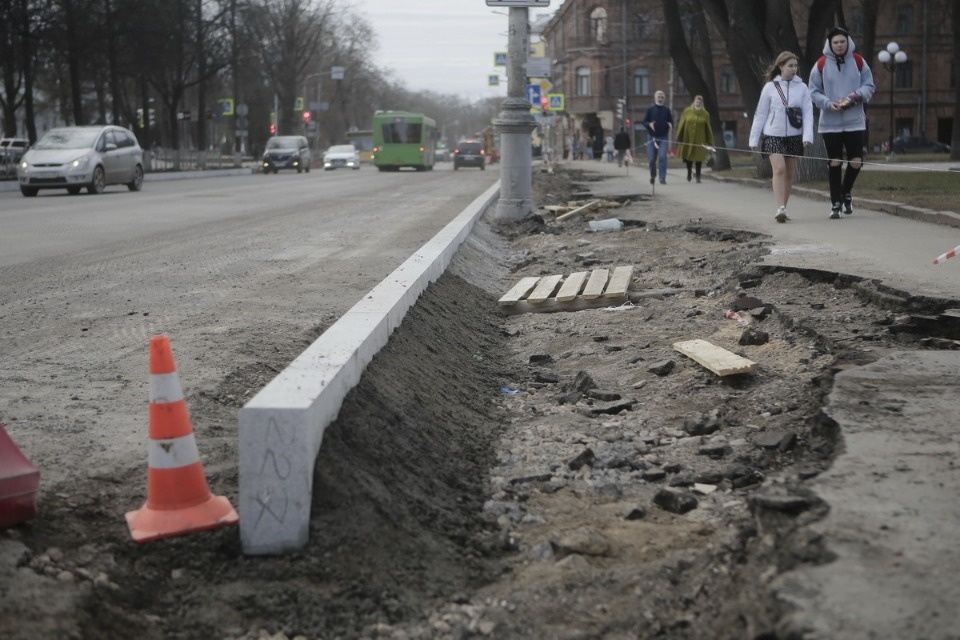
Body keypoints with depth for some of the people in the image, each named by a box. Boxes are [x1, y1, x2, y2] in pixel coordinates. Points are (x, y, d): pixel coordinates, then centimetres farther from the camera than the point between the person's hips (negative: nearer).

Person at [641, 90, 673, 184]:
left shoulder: (666, 109, 4)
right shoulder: (650, 109, 1)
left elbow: (671, 121, 9)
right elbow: (643, 121, 0)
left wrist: (670, 125, -14)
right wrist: (649, 124, -20)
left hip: (663, 137, 0)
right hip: (652, 137, 0)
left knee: (662, 157, -12)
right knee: (652, 158, 5)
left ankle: (662, 178, -9)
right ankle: (652, 176, 29)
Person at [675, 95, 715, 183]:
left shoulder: (705, 114, 1)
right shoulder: (687, 112, 0)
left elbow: (708, 129, 3)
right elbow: (681, 126, 2)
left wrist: (710, 142, 2)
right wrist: (679, 139, -1)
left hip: (700, 140, 0)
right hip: (688, 139, 0)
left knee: (699, 158, -2)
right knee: (688, 157, 7)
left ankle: (698, 176, 4)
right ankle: (689, 172, 30)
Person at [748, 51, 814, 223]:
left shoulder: (802, 88, 3)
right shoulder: (770, 87, 0)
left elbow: (808, 113, 0)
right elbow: (760, 114, 4)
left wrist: (808, 136, -14)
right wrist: (754, 139, 2)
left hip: (794, 136, 2)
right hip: (774, 135, -2)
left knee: (789, 173, 8)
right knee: (779, 169, -17)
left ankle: (783, 209, 19)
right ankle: (780, 209, -22)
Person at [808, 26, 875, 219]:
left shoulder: (858, 61, 3)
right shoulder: (821, 64, -1)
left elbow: (869, 86, 7)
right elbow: (814, 92, 2)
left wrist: (856, 95, -13)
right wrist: (828, 104, -15)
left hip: (855, 121, 1)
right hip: (830, 123, -1)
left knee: (856, 161, -2)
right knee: (834, 162, 1)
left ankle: (846, 192, 26)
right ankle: (836, 203, 11)